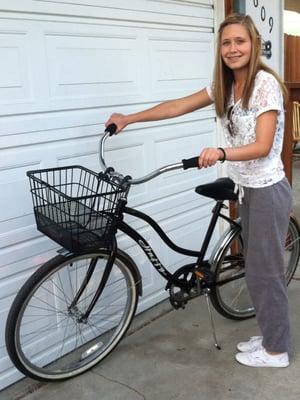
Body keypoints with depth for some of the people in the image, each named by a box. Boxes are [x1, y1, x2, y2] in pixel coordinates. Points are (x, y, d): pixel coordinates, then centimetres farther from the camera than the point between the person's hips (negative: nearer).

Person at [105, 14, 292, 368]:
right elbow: (178, 106, 10)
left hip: (267, 190, -8)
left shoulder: (265, 83, -17)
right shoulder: (225, 85, 7)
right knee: (257, 269, 16)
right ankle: (269, 336, 33)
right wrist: (128, 118, 8)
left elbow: (263, 146, -23)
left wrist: (220, 153, -39)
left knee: (264, 271, 1)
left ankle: (276, 350, 19)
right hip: (248, 189, 8)